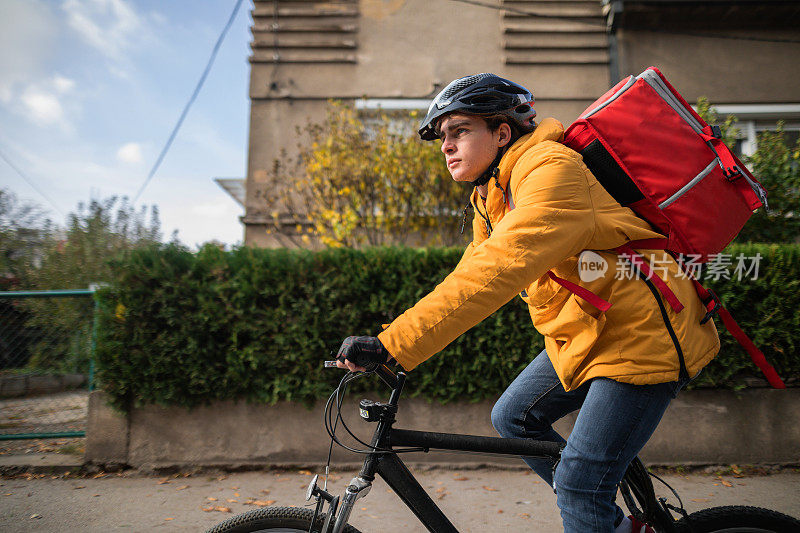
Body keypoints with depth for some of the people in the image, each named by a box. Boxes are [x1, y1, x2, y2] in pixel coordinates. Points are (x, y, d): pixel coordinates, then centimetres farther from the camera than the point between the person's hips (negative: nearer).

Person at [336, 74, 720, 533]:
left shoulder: (551, 170, -23)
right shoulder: (493, 195, 8)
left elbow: (493, 273, -35)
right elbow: (473, 268, 9)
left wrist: (391, 344, -37)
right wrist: (384, 345, 2)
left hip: (643, 333, -9)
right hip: (587, 331, 9)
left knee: (578, 486, -8)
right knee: (513, 417, 12)